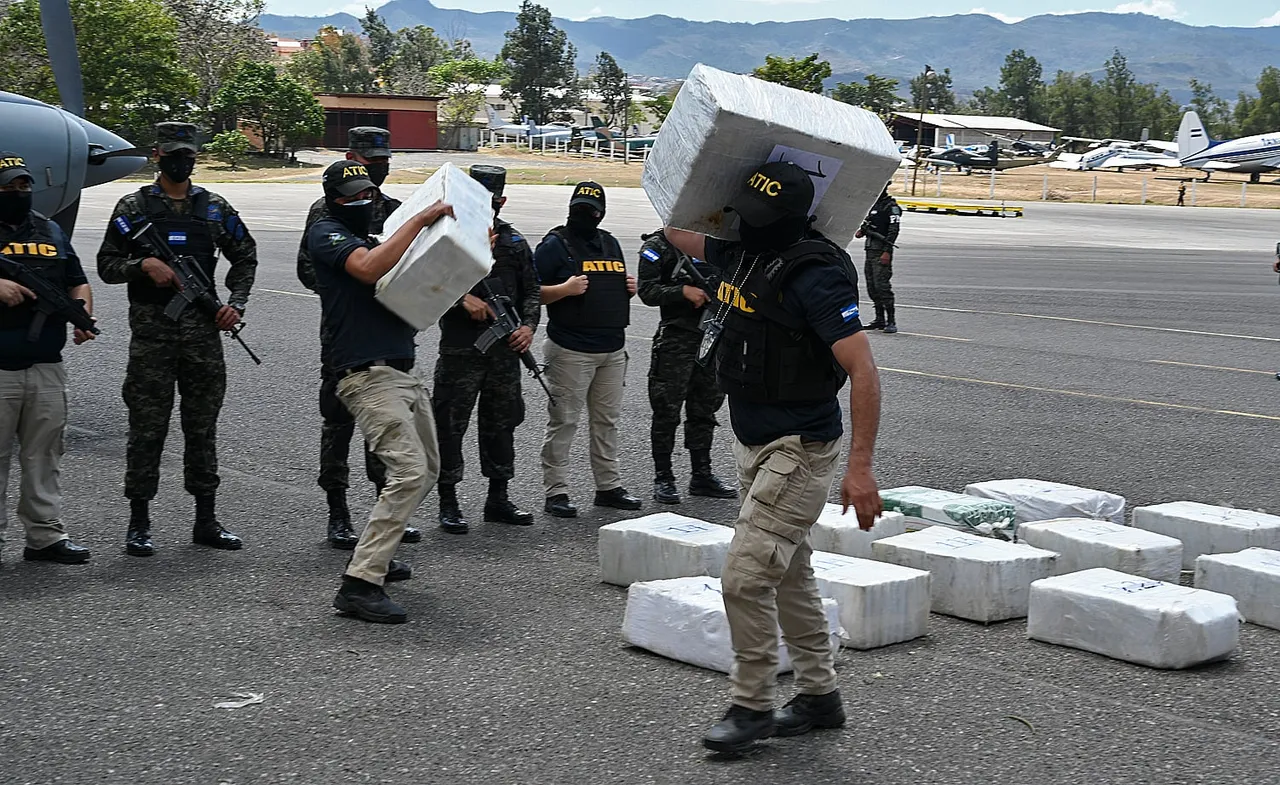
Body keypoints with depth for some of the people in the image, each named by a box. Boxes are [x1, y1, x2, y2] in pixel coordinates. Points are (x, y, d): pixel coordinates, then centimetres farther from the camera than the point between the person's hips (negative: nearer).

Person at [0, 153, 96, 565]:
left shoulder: (51, 232, 17)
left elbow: (77, 281, 21)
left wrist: (83, 316, 2)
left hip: (46, 368, 5)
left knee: (44, 456, 8)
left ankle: (46, 535, 13)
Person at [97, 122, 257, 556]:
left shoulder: (216, 208, 10)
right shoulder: (134, 207, 2)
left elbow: (245, 257, 18)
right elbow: (107, 265, 1)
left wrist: (236, 304, 5)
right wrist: (144, 265, -17)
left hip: (202, 329, 3)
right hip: (151, 330, -3)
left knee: (203, 426, 7)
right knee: (147, 428, -1)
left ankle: (206, 519, 14)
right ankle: (139, 523, 7)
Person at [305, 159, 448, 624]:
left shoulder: (376, 241, 24)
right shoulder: (326, 233, -2)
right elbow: (370, 268, -22)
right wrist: (420, 220, -18)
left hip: (403, 375, 10)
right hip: (368, 376, -10)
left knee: (427, 471, 18)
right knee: (409, 471, -21)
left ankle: (374, 555, 30)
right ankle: (360, 585, -22)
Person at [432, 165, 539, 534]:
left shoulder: (514, 242, 12)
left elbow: (531, 289, 14)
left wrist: (529, 325, -2)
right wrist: (462, 299, -22)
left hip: (505, 349, 5)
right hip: (460, 349, -5)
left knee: (501, 423, 12)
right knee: (450, 425, -2)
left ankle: (498, 499, 23)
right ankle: (448, 503, 7)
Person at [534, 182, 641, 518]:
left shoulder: (610, 244, 17)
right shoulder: (555, 244, -4)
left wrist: (629, 289, 6)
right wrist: (564, 289, -22)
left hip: (613, 348, 7)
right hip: (570, 349, -7)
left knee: (607, 421, 13)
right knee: (563, 422, -4)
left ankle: (609, 486, 22)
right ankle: (556, 491, 1)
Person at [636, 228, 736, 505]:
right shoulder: (657, 246, -4)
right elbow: (647, 291, -12)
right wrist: (684, 291, -23)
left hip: (711, 336, 6)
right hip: (676, 339, -6)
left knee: (704, 409, 12)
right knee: (667, 411, 0)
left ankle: (702, 476, 21)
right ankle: (663, 479, 7)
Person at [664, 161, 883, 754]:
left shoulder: (814, 276, -23)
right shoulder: (743, 252, 2)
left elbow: (863, 370, -26)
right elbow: (680, 230, 22)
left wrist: (860, 467, -29)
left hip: (800, 449, -9)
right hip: (754, 442, 9)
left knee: (745, 577, -10)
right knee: (789, 573, 17)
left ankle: (752, 706, 5)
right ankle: (819, 695, 29)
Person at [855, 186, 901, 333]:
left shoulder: (891, 207, -8)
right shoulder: (873, 204, 18)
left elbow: (894, 230, -14)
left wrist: (887, 252, -21)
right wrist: (861, 231, 5)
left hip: (882, 251, -9)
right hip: (870, 249, 9)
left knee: (882, 285, -13)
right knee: (872, 286, 9)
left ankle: (891, 321, -11)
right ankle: (880, 320, 16)